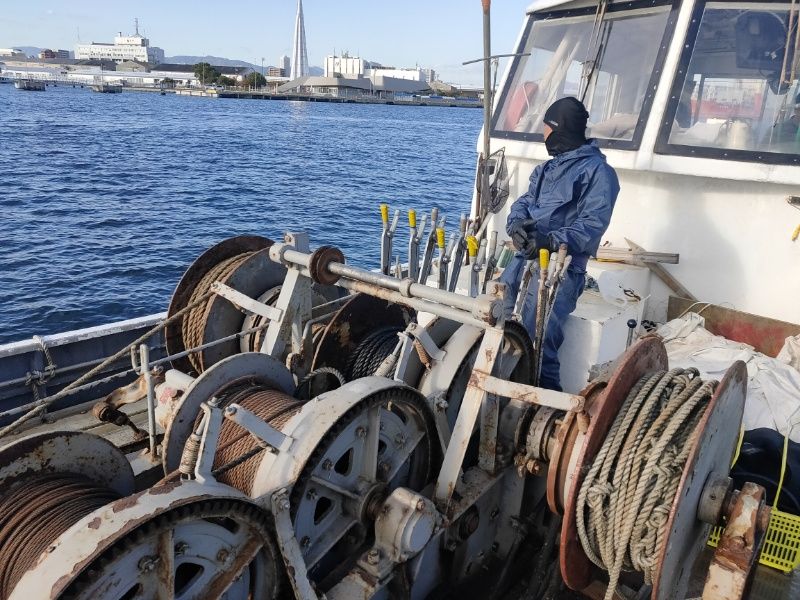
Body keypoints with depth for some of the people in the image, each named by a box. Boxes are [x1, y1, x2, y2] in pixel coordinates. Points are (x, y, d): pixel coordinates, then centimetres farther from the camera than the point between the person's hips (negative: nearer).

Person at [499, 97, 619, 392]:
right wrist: (517, 224, -9)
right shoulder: (545, 169, 25)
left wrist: (551, 240, -27)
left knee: (536, 337, -24)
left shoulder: (598, 171, -1)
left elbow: (592, 224, -12)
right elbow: (523, 203, 15)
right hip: (524, 257, 8)